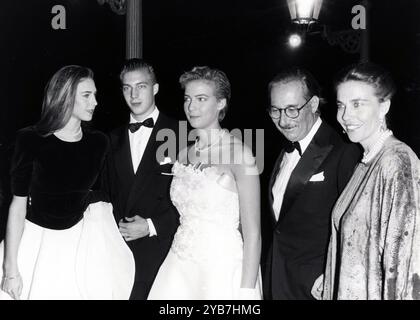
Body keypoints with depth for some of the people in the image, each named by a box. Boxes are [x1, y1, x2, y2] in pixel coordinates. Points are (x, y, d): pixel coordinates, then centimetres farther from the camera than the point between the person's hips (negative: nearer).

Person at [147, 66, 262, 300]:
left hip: (222, 271, -5)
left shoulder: (238, 153, -12)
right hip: (179, 269, 5)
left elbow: (252, 234, -14)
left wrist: (246, 293, -17)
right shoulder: (184, 154, 6)